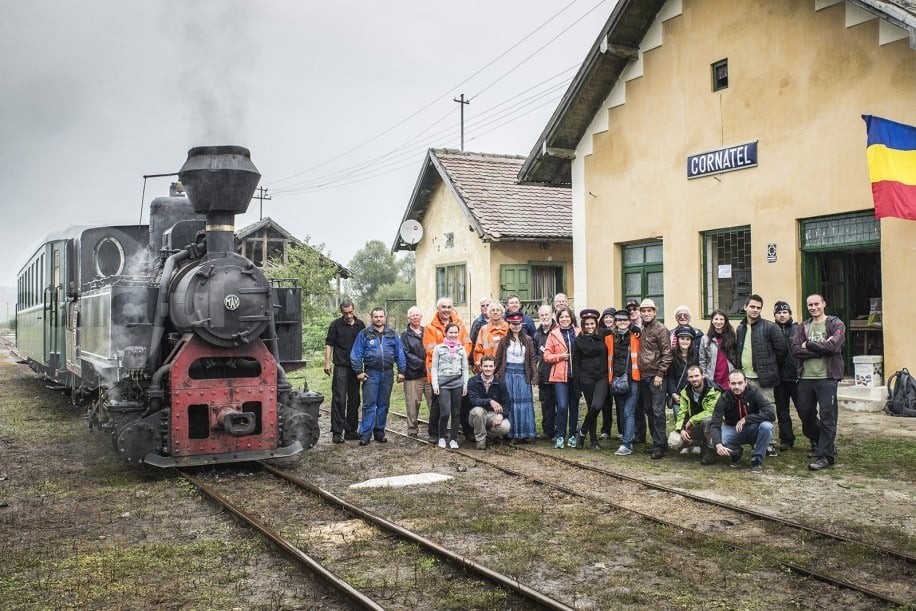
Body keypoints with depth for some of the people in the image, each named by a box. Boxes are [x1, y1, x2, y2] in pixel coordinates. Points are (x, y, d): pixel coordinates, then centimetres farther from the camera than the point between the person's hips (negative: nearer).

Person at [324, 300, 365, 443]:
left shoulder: (360, 325, 9)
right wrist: (327, 363, -8)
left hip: (356, 367, 4)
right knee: (339, 399, -9)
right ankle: (337, 432, -6)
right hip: (341, 367, -4)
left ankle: (351, 431, 18)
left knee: (354, 400, 9)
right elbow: (329, 344, 0)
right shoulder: (336, 325, -1)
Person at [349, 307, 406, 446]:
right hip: (371, 373, -3)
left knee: (383, 405, 9)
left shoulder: (392, 334, 9)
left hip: (387, 374, 3)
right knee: (369, 405, -6)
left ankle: (379, 432, 19)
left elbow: (400, 354, 9)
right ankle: (365, 434, -4)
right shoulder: (364, 334, 2)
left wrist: (401, 371, 2)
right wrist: (359, 371, -7)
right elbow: (355, 354, -1)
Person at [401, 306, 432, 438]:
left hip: (430, 373, 2)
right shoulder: (405, 335, 6)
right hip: (413, 374, -2)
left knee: (434, 402, -1)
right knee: (413, 403, -1)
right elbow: (406, 354, -4)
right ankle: (412, 429, 10)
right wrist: (421, 363, -13)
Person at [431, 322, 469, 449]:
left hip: (457, 382, 3)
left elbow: (465, 368, 13)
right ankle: (442, 437, 9)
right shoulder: (439, 348, 4)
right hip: (443, 383, -3)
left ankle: (453, 439, 12)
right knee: (445, 412, -10)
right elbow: (434, 367, 3)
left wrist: (465, 384, 6)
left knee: (456, 413, 3)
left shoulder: (461, 349, 11)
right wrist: (435, 384, -4)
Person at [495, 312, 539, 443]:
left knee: (525, 402, 0)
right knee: (510, 403, 2)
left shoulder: (527, 340, 5)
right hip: (508, 373, 0)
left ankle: (527, 433, 5)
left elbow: (533, 359, 3)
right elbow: (498, 358, 4)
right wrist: (497, 375, -2)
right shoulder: (504, 340, 4)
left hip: (523, 374, 0)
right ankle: (511, 433, 7)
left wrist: (534, 376, -3)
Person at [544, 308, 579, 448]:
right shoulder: (553, 334, 3)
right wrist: (560, 356, -11)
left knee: (574, 406, 9)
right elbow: (547, 355, 2)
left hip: (575, 375, 2)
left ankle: (572, 435, 21)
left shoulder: (578, 333, 5)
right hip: (560, 375, -2)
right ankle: (560, 436, 0)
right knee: (562, 406, -9)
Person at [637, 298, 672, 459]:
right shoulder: (642, 330, 13)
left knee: (658, 411, -7)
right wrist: (639, 372, 12)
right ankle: (657, 442, 20)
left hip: (656, 376, -7)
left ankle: (660, 445, -3)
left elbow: (667, 354, -12)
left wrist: (660, 374, -15)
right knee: (648, 411, 11)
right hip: (644, 376, 8)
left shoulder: (661, 329, -8)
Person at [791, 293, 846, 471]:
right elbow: (796, 350, -3)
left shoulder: (836, 324, 1)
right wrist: (821, 349, -13)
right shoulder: (802, 327, 12)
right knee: (806, 414, 13)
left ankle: (825, 456, 0)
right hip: (805, 377, 5)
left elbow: (833, 346, -16)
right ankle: (819, 445, 34)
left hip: (827, 377, -5)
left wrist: (808, 345, -8)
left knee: (827, 417, -5)